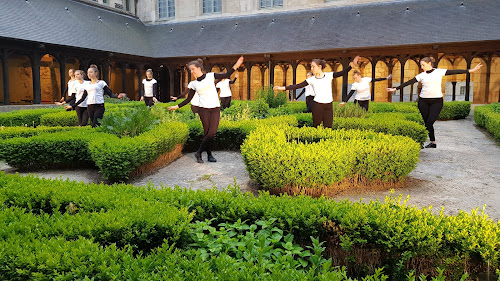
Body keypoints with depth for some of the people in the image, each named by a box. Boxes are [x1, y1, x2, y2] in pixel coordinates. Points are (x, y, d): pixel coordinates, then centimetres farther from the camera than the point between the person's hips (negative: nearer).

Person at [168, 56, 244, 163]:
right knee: (207, 132, -5)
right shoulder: (194, 84, 9)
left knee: (212, 132, -10)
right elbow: (189, 99, 13)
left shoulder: (210, 76, 6)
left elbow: (226, 75, 9)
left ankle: (199, 152, 3)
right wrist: (177, 106, 8)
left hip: (215, 109, 0)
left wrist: (236, 65, 0)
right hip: (203, 109, 0)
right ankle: (209, 155, 8)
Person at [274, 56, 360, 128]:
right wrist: (283, 88, -8)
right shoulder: (311, 80, 3)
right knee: (316, 127, 4)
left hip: (328, 105, 1)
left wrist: (351, 64, -20)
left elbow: (342, 73, -5)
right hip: (317, 105, 0)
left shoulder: (329, 75, 3)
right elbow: (298, 86, -1)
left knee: (328, 127, 2)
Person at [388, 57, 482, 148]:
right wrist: (395, 89, 5)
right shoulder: (421, 75, 8)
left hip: (437, 101, -3)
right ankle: (433, 142, 13)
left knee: (429, 122, -12)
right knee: (427, 123, 2)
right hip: (423, 101, 3)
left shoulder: (439, 72, 3)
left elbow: (454, 72, -2)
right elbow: (408, 82, 8)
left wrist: (470, 70, -9)